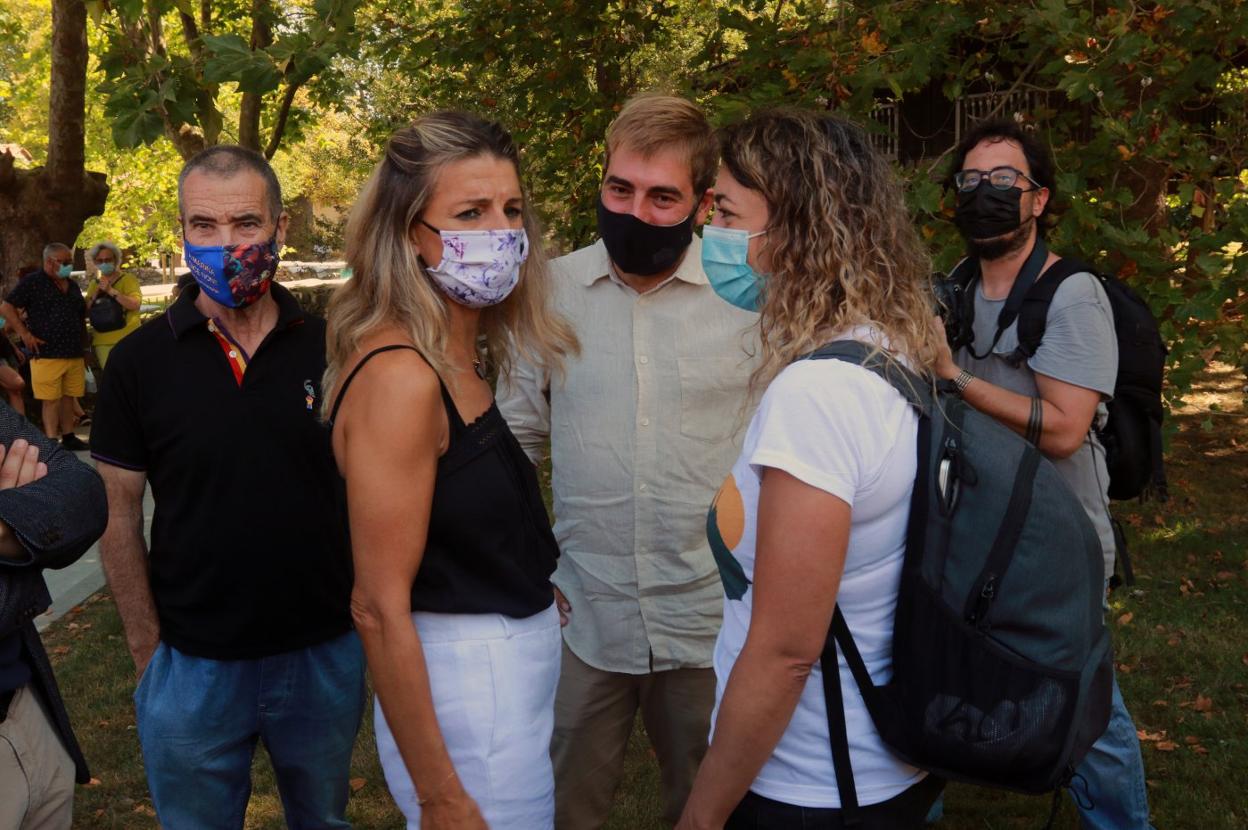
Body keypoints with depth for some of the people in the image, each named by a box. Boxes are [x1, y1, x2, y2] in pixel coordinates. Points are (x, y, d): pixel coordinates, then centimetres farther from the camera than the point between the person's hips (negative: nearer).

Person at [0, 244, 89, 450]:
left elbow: (82, 315, 26)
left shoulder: (72, 285, 15)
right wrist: (25, 334, -12)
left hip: (74, 353, 6)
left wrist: (82, 339, 17)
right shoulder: (32, 282, -5)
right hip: (47, 354, -6)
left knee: (69, 397, 11)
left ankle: (68, 437, 20)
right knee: (51, 400, -5)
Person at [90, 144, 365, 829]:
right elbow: (120, 516, -3)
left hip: (326, 655, 1)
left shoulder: (329, 348, -5)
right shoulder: (140, 360, -7)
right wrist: (148, 653, -4)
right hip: (192, 665, -1)